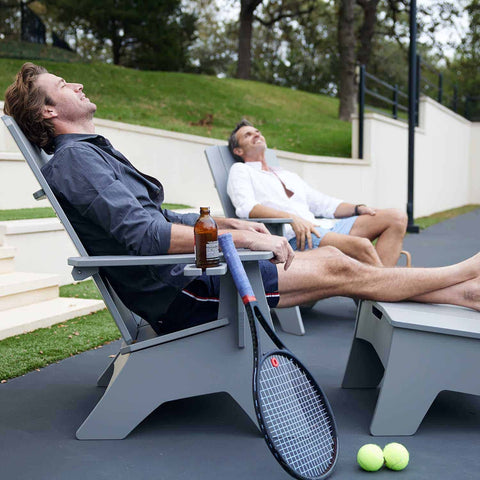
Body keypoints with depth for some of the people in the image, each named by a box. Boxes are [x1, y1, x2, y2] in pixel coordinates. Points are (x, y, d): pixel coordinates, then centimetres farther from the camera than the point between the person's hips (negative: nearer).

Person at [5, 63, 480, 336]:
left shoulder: (93, 151, 20)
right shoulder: (73, 158, -13)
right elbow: (142, 234, -25)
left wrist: (224, 223, 12)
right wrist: (241, 238, -22)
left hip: (183, 273, 9)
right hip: (176, 292, -9)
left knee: (330, 256, 5)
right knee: (336, 270, -7)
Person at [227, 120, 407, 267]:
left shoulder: (288, 175, 34)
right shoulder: (240, 171, 13)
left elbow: (324, 204, 29)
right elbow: (246, 207, -8)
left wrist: (358, 208, 9)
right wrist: (292, 218, -22)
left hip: (320, 229, 8)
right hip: (290, 237, -8)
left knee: (396, 217, -7)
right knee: (361, 245, -32)